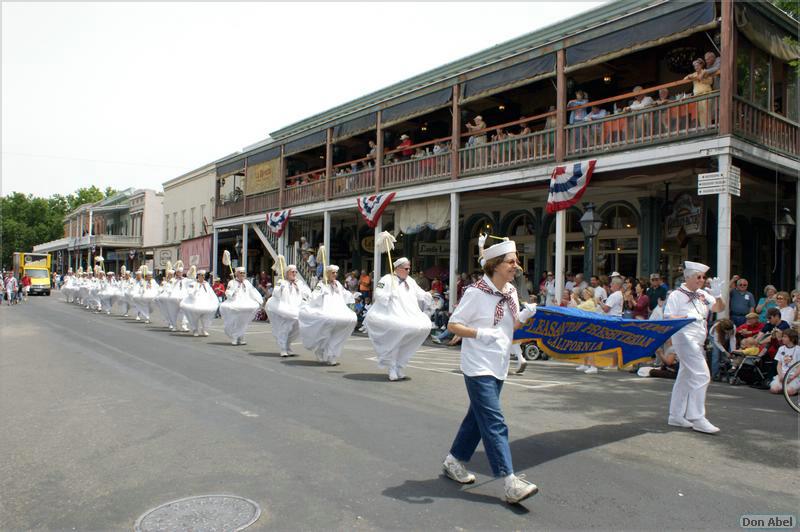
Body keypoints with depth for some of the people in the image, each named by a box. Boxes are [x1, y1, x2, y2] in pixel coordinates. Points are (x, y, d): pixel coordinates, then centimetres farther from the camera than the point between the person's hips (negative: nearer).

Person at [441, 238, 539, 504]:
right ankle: (510, 482, -8)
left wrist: (526, 315, -3)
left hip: (498, 366, 8)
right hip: (478, 366, -8)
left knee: (478, 417, 16)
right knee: (494, 423, -10)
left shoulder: (510, 291, 6)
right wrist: (479, 333, -25)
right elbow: (453, 325, -12)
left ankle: (454, 461, 32)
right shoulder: (476, 292, -15)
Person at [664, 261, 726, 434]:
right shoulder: (677, 295, -7)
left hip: (698, 341, 8)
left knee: (685, 377, 12)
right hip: (685, 339, -8)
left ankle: (676, 415, 20)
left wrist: (717, 295, -7)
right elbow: (667, 318, -11)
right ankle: (697, 418, -9)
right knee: (701, 375, -14)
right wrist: (687, 317, -25)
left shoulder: (702, 295, 14)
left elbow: (719, 308, 11)